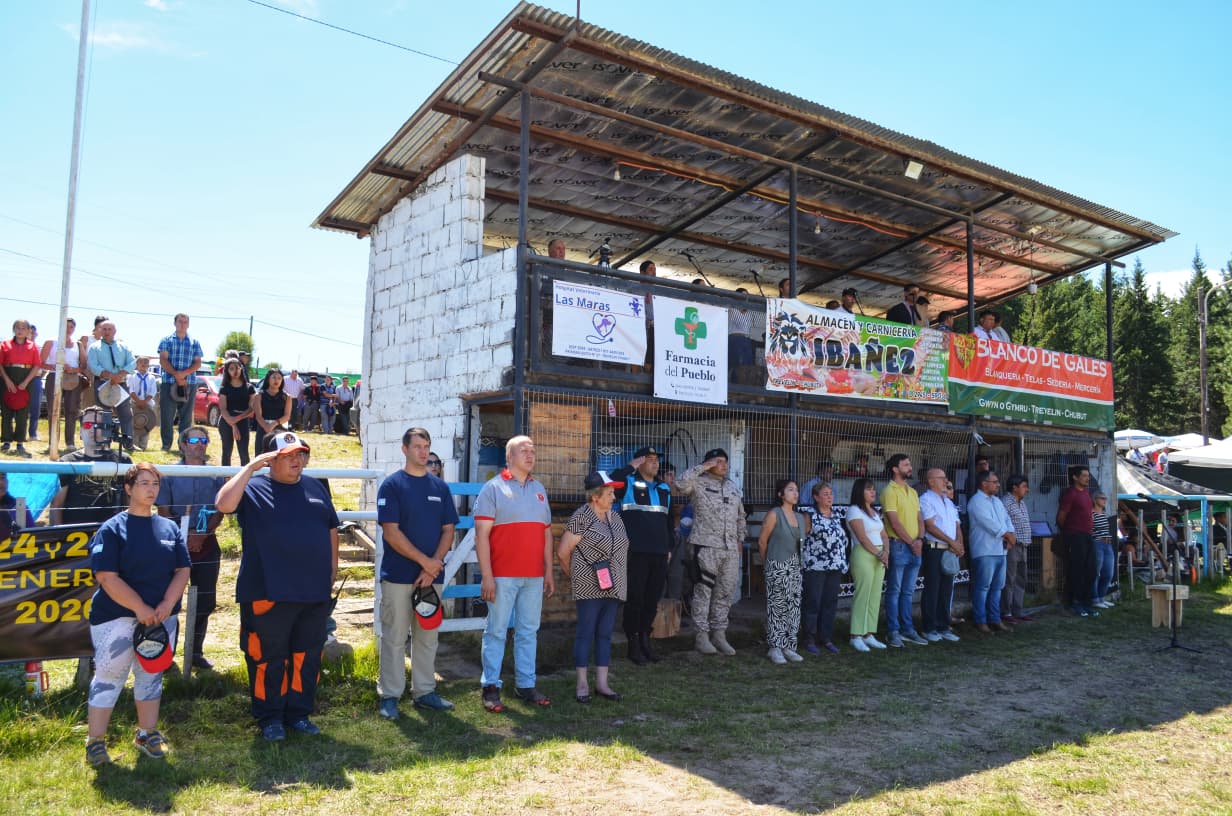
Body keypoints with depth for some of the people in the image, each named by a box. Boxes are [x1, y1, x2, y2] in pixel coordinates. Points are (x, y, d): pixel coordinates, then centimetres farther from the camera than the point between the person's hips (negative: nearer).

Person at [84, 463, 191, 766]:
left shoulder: (170, 528, 7)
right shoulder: (112, 529, -7)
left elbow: (182, 571, 4)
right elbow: (107, 577, -14)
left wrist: (167, 604, -11)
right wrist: (140, 609, -19)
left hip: (161, 617, 4)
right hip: (116, 618, -4)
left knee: (151, 676, 14)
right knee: (109, 678, 1)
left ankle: (148, 733, 27)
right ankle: (95, 741, 14)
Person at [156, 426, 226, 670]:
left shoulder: (216, 475, 6)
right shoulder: (170, 474, 0)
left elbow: (220, 512, 3)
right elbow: (163, 511, -2)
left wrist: (203, 535, -11)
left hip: (207, 544, 2)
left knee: (205, 602, 7)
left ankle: (196, 652, 22)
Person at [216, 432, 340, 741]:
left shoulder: (316, 488, 12)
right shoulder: (254, 488, -1)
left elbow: (331, 528, 19)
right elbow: (223, 504, -21)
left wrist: (333, 568, 13)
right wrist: (251, 467, -20)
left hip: (315, 591, 5)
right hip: (269, 593, -4)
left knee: (307, 655, 12)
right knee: (268, 657, 6)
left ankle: (299, 713, 26)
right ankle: (270, 718, 21)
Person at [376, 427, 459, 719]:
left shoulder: (440, 487, 9)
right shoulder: (392, 485, -4)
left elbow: (448, 530, 6)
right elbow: (391, 531, -11)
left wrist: (433, 567, -7)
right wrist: (425, 561, -13)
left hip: (431, 576, 4)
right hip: (398, 575, -4)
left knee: (427, 637, 11)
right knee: (394, 637, 2)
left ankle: (424, 692, 21)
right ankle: (389, 695, 12)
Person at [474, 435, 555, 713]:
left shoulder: (539, 489, 14)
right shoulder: (493, 488, -3)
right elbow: (481, 534, -9)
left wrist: (549, 572, 12)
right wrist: (486, 575, -15)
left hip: (534, 576, 5)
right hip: (502, 575, -5)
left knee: (529, 632, 11)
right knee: (496, 631, 2)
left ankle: (526, 684, 21)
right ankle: (490, 686, 12)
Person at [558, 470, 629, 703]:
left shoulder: (615, 517, 11)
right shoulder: (581, 517, -11)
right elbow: (563, 552, -9)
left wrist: (618, 578, 12)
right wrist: (575, 576, 3)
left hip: (612, 586, 7)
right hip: (590, 587, -7)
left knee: (605, 634, 10)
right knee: (586, 633, 1)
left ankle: (602, 683, 16)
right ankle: (582, 684, 9)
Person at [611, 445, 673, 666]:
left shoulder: (664, 488, 16)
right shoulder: (628, 483, -2)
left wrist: (669, 547, 19)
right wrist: (630, 467, -17)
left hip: (659, 554, 6)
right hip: (636, 553, -5)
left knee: (652, 600, 11)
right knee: (635, 599, 0)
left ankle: (645, 640, 24)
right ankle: (633, 645, 11)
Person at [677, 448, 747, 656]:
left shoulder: (734, 488, 17)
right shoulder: (699, 484, -2)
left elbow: (741, 517, 26)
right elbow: (681, 484, -23)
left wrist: (740, 539, 19)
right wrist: (701, 468, -16)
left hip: (731, 549, 6)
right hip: (706, 546, -6)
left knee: (726, 592, 9)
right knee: (703, 591, -1)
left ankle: (719, 633, 19)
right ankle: (701, 635, 7)